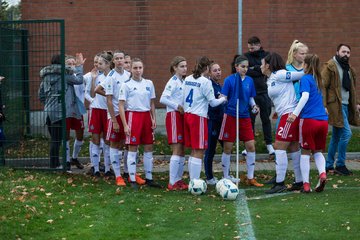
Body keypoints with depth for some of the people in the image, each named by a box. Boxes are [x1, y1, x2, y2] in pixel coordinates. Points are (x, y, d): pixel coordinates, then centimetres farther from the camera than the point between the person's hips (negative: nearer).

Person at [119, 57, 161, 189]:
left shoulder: (149, 83, 9)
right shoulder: (127, 85, -5)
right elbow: (121, 105, -7)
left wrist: (154, 119, 7)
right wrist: (125, 125, -12)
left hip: (146, 116, 5)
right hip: (133, 115, -5)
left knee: (149, 148, 7)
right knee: (133, 148, -1)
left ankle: (149, 178, 16)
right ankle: (132, 180, 5)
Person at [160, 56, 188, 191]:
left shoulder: (183, 82, 15)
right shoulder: (173, 82, -11)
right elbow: (163, 99, -20)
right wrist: (178, 107, -20)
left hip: (182, 116, 8)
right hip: (174, 116, -8)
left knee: (182, 151, 9)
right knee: (177, 150, -10)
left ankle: (178, 180, 15)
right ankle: (172, 183, -7)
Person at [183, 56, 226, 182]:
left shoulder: (187, 79, 11)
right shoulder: (205, 82, -10)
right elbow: (212, 102, -5)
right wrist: (223, 99, 12)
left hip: (187, 115, 7)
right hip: (199, 117, -7)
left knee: (193, 151, 13)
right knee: (199, 152, -4)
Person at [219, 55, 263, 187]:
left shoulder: (249, 80, 6)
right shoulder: (229, 80, -6)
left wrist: (254, 106, -2)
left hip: (245, 117, 4)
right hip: (231, 116, -4)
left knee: (251, 146, -1)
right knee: (228, 148, 2)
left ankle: (250, 178, 9)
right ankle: (226, 177, 14)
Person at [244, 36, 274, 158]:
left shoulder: (267, 56, 4)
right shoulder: (246, 56, 4)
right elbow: (245, 72, -8)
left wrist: (254, 69, -10)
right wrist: (260, 70, -11)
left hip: (264, 92, 0)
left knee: (266, 118, 6)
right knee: (250, 119, 5)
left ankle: (269, 144, 15)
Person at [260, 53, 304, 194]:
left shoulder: (279, 75, -10)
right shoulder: (270, 80, 18)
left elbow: (302, 75, -10)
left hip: (290, 113, -10)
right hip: (286, 115, 10)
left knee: (279, 148, -8)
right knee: (293, 149, 11)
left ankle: (280, 183, -6)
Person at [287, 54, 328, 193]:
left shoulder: (305, 79, -4)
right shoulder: (318, 80, 17)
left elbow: (305, 96, -20)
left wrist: (295, 113, -25)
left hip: (309, 119, -5)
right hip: (323, 120, 5)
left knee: (305, 152, 8)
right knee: (318, 151, 18)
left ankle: (306, 184, 6)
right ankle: (322, 173, -9)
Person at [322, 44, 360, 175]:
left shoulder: (349, 69, 18)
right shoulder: (330, 66, -9)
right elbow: (323, 86, -13)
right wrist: (324, 106, -20)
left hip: (345, 105, 9)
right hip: (336, 105, -9)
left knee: (336, 137, 12)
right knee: (346, 133, -14)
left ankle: (329, 165, 18)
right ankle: (340, 165, -6)